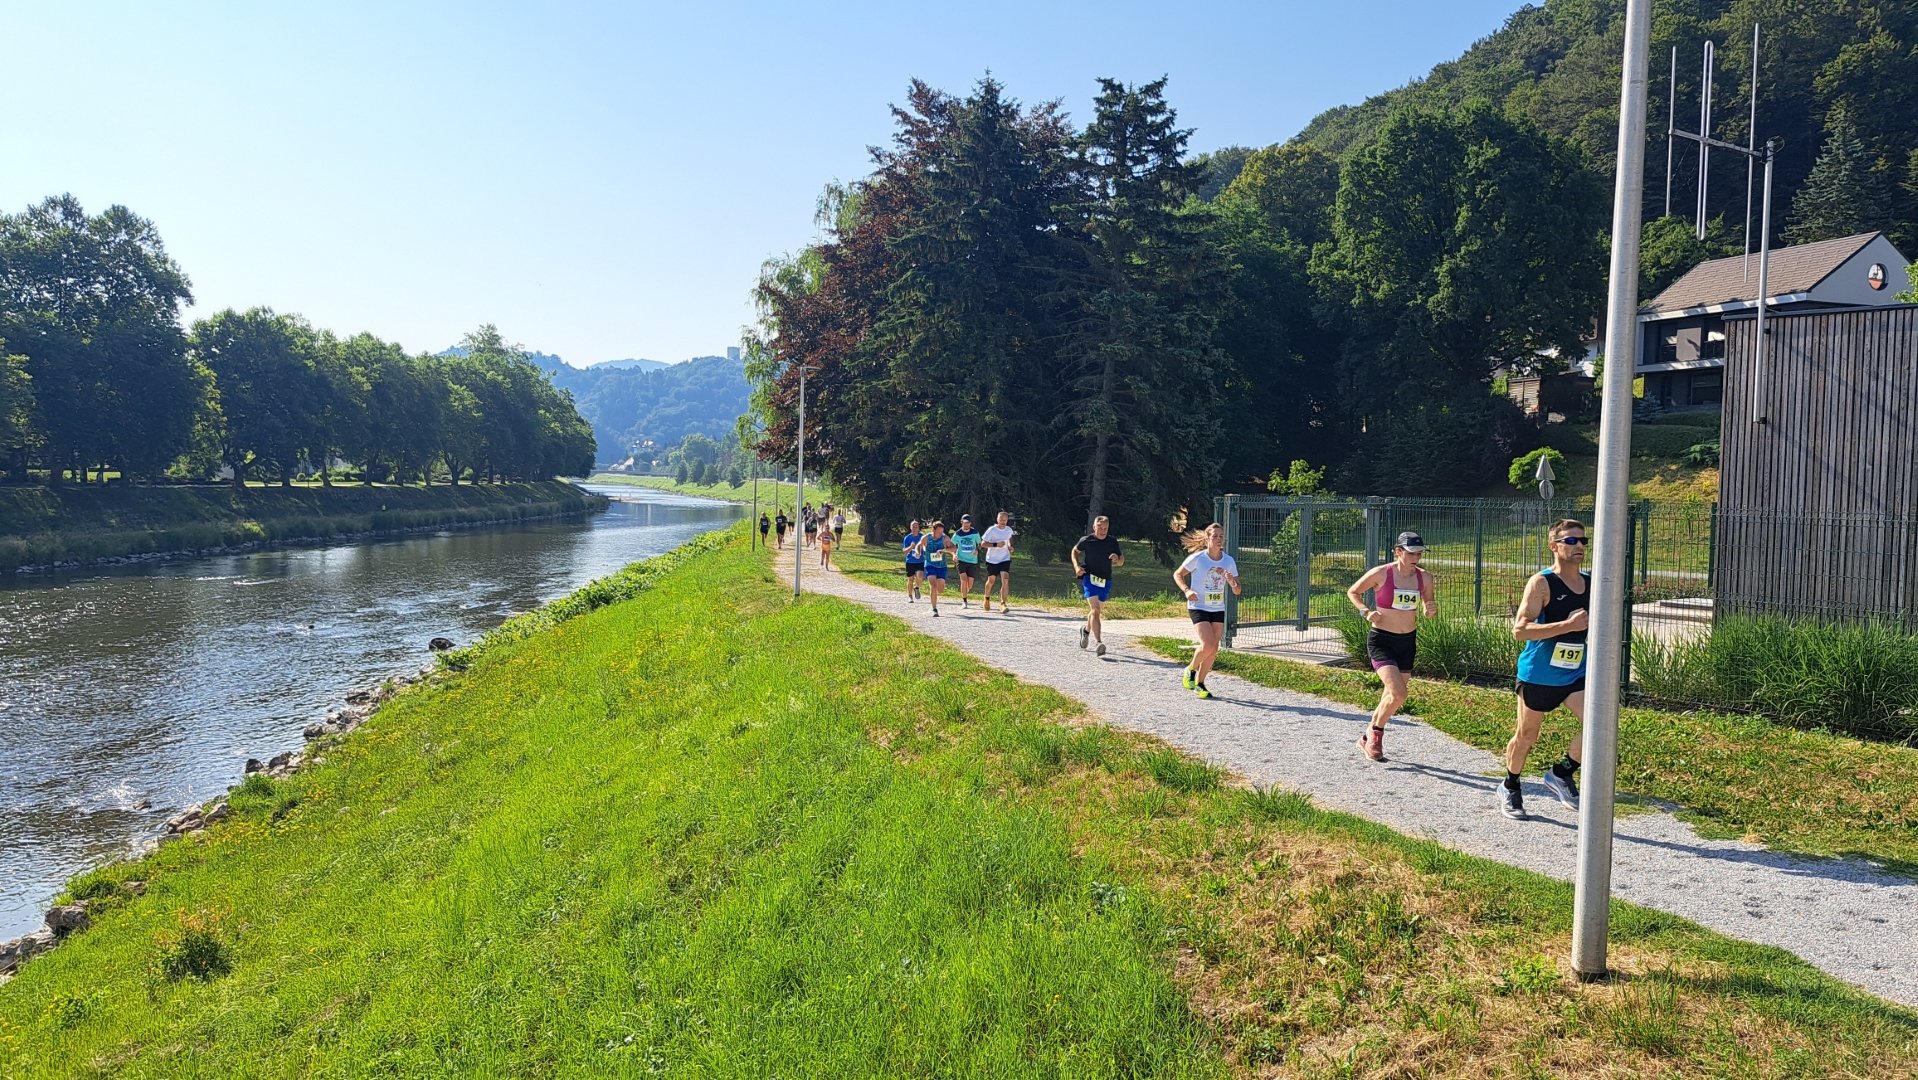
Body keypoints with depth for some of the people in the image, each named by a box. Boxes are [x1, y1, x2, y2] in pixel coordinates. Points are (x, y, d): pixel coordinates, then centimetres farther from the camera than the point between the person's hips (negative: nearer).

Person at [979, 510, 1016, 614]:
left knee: (1005, 581, -16)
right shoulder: (991, 530, -13)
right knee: (991, 580, 13)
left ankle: (1003, 604, -18)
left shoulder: (1009, 530, 0)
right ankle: (987, 599, 42)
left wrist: (1010, 546, 3)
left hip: (1005, 559, 2)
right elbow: (983, 543, -12)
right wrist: (996, 544, -25)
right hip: (992, 560, -2)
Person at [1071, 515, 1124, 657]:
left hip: (1106, 581, 4)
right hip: (1089, 578, -4)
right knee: (1095, 610, -19)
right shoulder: (1086, 540, -5)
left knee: (1095, 610, 19)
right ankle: (1099, 643, -25)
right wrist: (1076, 566, -3)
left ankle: (1086, 630, 49)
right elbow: (1075, 551, 14)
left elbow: (1121, 562, 10)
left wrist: (1117, 559, -14)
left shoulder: (1113, 542, 2)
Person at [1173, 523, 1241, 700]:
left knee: (1213, 649, 1)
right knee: (1208, 645, -18)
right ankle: (1191, 670, 10)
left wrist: (1232, 582, -19)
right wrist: (1186, 590, -16)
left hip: (1218, 609, 5)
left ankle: (1199, 683, 17)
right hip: (1198, 607, -5)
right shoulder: (1197, 558, -10)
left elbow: (1237, 592, 4)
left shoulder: (1229, 561, 1)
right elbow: (1177, 575, 1)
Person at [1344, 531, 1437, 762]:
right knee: (1398, 694, -19)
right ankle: (1375, 732, 7)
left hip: (1408, 641, 5)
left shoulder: (1424, 578, 0)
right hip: (1381, 640, -5)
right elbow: (1352, 592, 2)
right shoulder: (1381, 574, -12)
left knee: (1391, 695, 11)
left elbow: (1429, 611, 13)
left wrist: (1432, 610, -11)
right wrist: (1366, 611, -14)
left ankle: (1368, 740, 31)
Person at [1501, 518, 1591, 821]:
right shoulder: (1541, 583, -15)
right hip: (1538, 674, -4)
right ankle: (1509, 787, 35)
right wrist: (1569, 625, -28)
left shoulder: (1592, 583, 5)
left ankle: (1562, 773, 6)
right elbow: (1519, 629, -23)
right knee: (1526, 736, 10)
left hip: (1576, 673, 5)